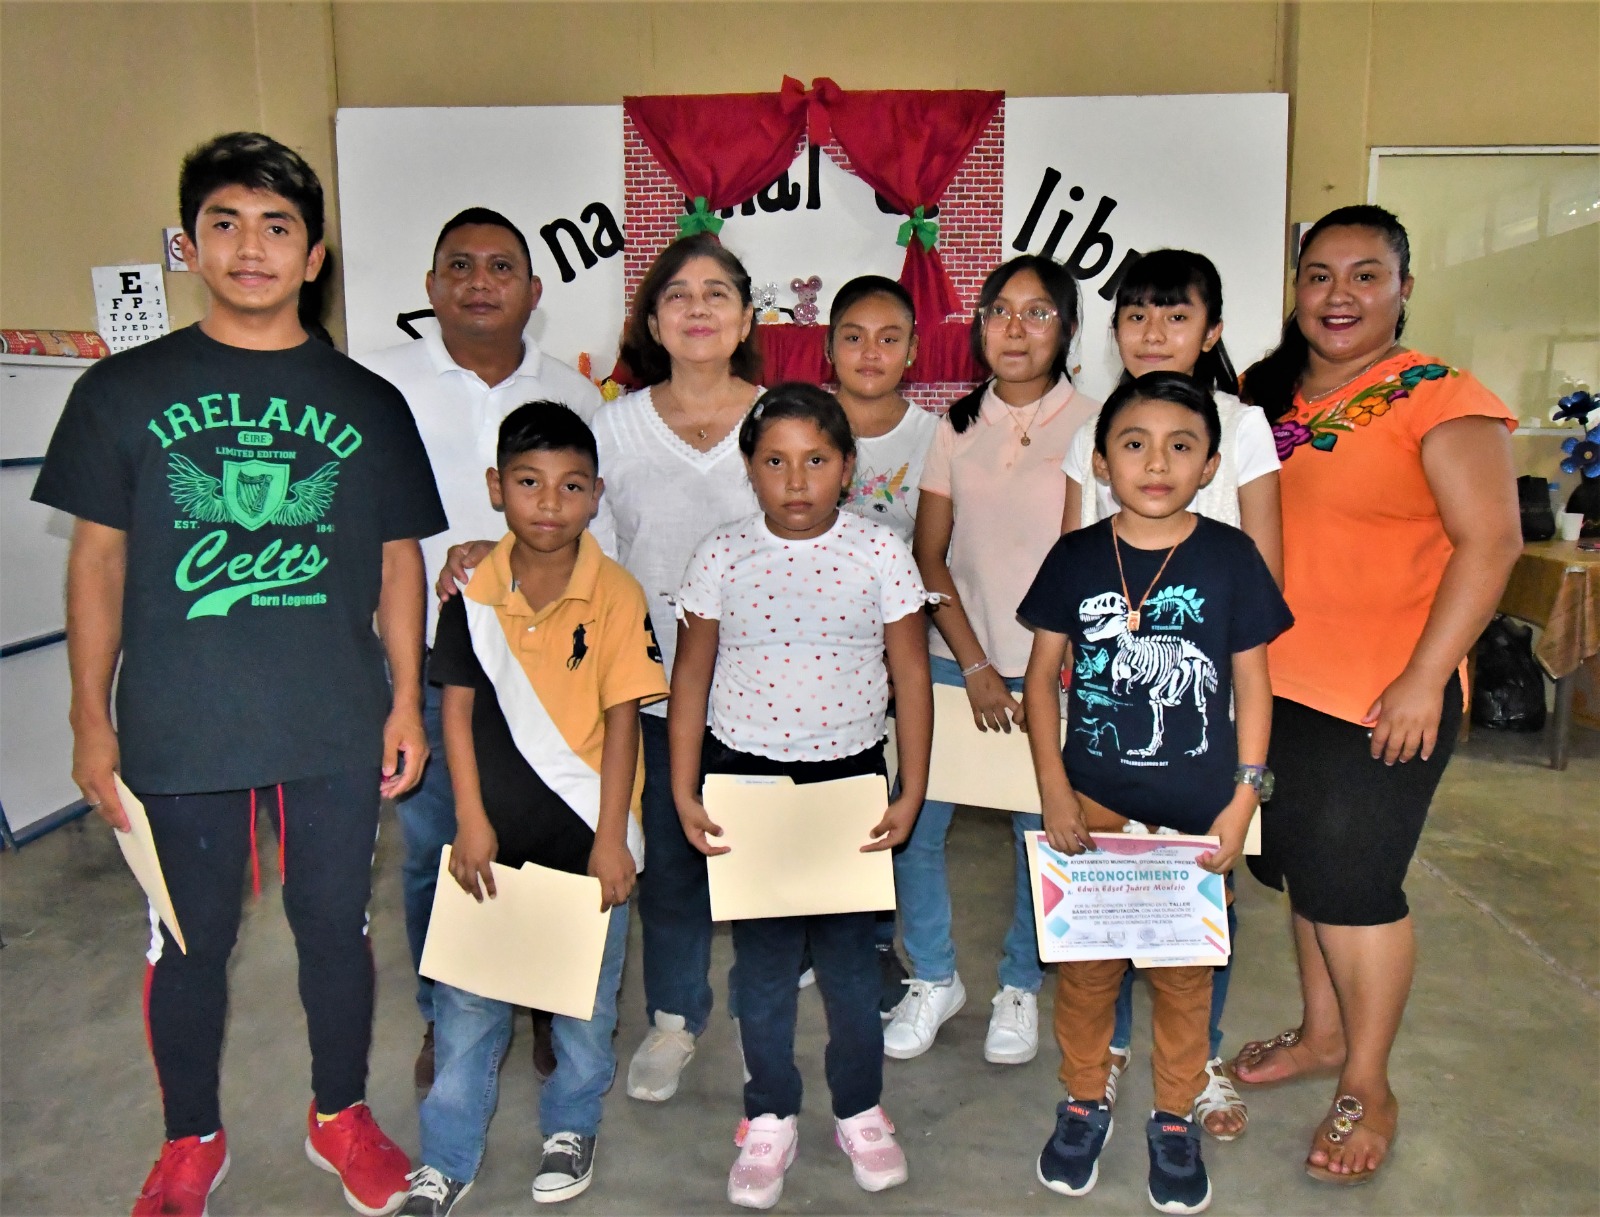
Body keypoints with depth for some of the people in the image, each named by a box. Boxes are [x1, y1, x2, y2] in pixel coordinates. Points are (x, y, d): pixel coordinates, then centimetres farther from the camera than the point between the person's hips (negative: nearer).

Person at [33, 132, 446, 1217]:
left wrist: (406, 701, 2)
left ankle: (341, 1117, 36)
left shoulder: (366, 403, 5)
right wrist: (91, 721, 2)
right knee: (189, 941, 13)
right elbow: (98, 559, 4)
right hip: (178, 730, 0)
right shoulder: (124, 392, 3)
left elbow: (399, 561, 7)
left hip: (337, 729, 1)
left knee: (336, 926, 12)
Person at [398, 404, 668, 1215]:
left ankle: (571, 1126, 41)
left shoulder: (616, 596, -12)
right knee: (466, 1000, 12)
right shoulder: (472, 592, -6)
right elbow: (457, 707, -2)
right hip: (494, 831, 2)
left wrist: (611, 839, -10)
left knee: (584, 996, 16)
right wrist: (471, 820, -6)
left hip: (585, 830, -1)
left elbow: (622, 718, -10)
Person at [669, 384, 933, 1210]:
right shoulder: (721, 558, -5)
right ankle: (769, 1119, 31)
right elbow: (691, 676, 1)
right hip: (745, 777, 0)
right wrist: (684, 793, -2)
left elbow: (911, 675, -1)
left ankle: (860, 1109, 34)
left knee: (850, 953, 11)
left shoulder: (880, 554, -6)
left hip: (850, 777, 0)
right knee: (762, 958, 11)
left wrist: (911, 793, -3)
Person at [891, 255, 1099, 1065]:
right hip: (955, 661, 3)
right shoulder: (957, 428, 7)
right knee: (911, 821, 0)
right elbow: (929, 557, 5)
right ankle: (933, 979, 23)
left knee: (1041, 833, 4)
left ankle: (1020, 988, 28)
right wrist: (975, 668, -3)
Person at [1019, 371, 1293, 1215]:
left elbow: (1252, 687, 0)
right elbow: (1042, 676, 3)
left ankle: (1174, 1120, 33)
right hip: (1094, 803, 1)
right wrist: (1053, 789, -4)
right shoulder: (1075, 558, -3)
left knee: (1184, 971, 11)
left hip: (1194, 812, 0)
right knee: (1085, 962, 11)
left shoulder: (1231, 558, -5)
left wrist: (1241, 804, -5)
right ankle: (1084, 1103, 33)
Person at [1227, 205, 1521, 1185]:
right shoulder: (1261, 395, 9)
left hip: (1384, 698, -5)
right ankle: (1322, 1033, 38)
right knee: (1301, 865, 17)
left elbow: (1490, 541, -13)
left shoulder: (1441, 400, -8)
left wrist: (1424, 679, -17)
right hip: (1274, 682, 6)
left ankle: (1368, 1086, 23)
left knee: (1352, 882, 2)